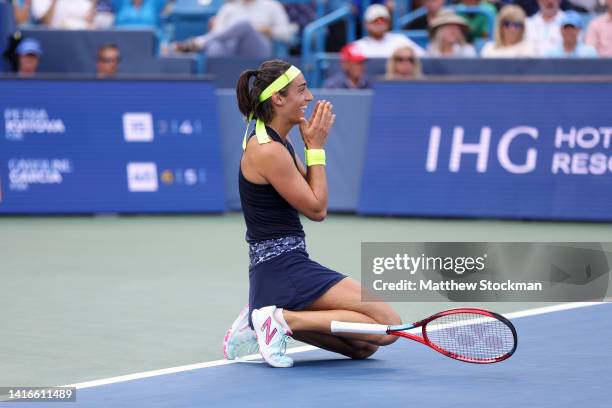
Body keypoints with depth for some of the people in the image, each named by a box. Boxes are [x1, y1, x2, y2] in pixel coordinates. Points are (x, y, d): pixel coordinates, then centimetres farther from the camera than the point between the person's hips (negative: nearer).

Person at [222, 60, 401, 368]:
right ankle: (283, 319, -13)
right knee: (387, 326, -14)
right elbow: (317, 209, -12)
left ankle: (265, 321, 7)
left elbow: (310, 192, 15)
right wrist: (316, 146, -7)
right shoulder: (268, 151, -17)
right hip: (284, 269, -10)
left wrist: (313, 142, 5)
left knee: (366, 345, 10)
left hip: (276, 269, 10)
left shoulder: (278, 141, 12)